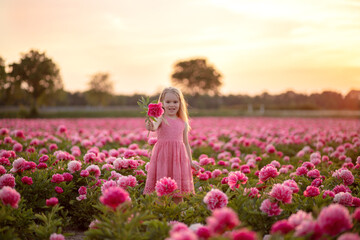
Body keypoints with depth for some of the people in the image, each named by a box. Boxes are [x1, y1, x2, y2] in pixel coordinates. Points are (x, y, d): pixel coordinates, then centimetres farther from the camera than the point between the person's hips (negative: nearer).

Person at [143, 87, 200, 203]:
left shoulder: (183, 123, 11)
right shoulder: (161, 119, -1)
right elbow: (154, 126, -25)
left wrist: (190, 162, 18)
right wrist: (151, 126, -49)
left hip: (179, 157, 3)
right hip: (162, 156, -3)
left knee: (178, 194, 6)